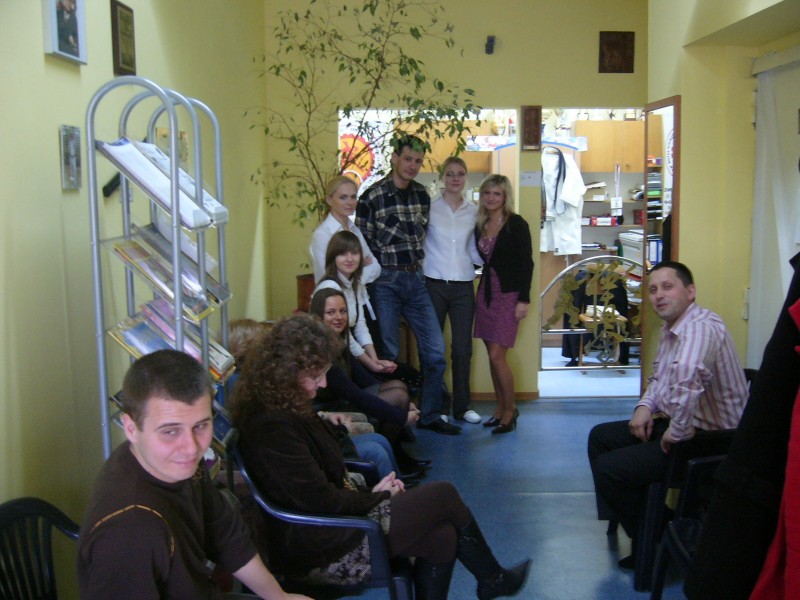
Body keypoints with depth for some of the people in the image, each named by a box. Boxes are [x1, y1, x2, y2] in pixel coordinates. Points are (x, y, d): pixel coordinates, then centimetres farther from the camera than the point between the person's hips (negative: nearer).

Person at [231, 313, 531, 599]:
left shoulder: (286, 408, 7)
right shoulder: (272, 427, -25)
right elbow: (322, 501, -23)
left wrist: (373, 490, -1)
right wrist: (377, 496, -7)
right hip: (319, 551, -10)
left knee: (441, 536, -3)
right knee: (443, 495, -4)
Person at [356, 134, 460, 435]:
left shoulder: (421, 194, 9)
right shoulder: (372, 196, -7)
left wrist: (418, 265, 15)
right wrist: (377, 275, -7)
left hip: (415, 279, 5)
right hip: (385, 282, -5)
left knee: (435, 350, 3)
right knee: (388, 354, 3)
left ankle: (430, 415, 17)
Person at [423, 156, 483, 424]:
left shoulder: (474, 212, 8)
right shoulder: (429, 207, -2)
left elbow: (475, 253, 11)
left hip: (463, 286, 2)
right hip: (434, 284, -2)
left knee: (463, 348, 4)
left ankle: (461, 406, 16)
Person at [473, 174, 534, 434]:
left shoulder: (516, 224, -7)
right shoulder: (480, 225, 10)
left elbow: (526, 263, -9)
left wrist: (524, 300, -14)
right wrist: (482, 291, 6)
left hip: (508, 295, -6)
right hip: (486, 292, 6)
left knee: (497, 355, -9)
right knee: (492, 355, 8)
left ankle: (510, 410, 6)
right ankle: (501, 408, 19)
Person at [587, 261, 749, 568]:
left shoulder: (701, 327, -26)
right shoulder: (669, 329, 9)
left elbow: (686, 376, -46)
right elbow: (659, 377, 24)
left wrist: (678, 431, -34)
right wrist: (645, 406, 4)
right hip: (672, 422, 11)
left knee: (609, 468, -13)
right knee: (600, 437, 15)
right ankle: (626, 518, 24)